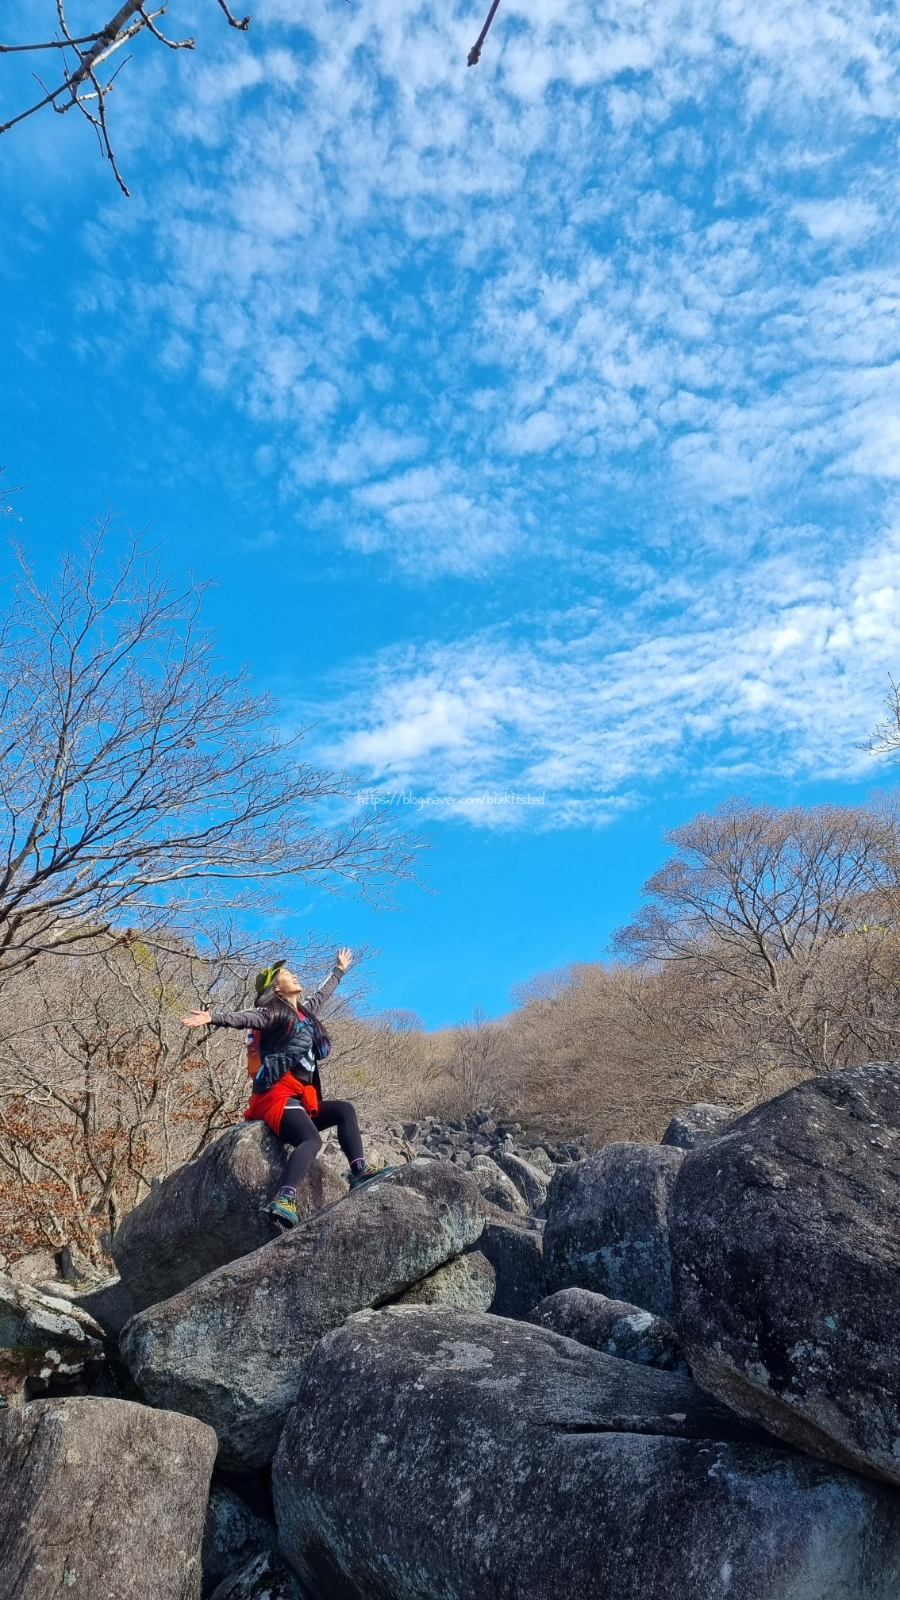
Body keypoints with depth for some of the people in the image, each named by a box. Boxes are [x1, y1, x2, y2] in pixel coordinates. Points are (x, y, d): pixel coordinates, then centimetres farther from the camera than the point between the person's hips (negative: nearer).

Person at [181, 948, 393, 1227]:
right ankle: (284, 1200, -46)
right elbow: (245, 1017, -22)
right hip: (279, 1097, -9)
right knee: (312, 1140, -30)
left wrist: (339, 969, 57)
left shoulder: (305, 1010, 23)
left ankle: (359, 1171, -1)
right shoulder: (272, 1012, -2)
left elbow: (322, 993, 42)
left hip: (302, 1098, 9)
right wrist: (214, 1017, -41)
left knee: (344, 1110, 8)